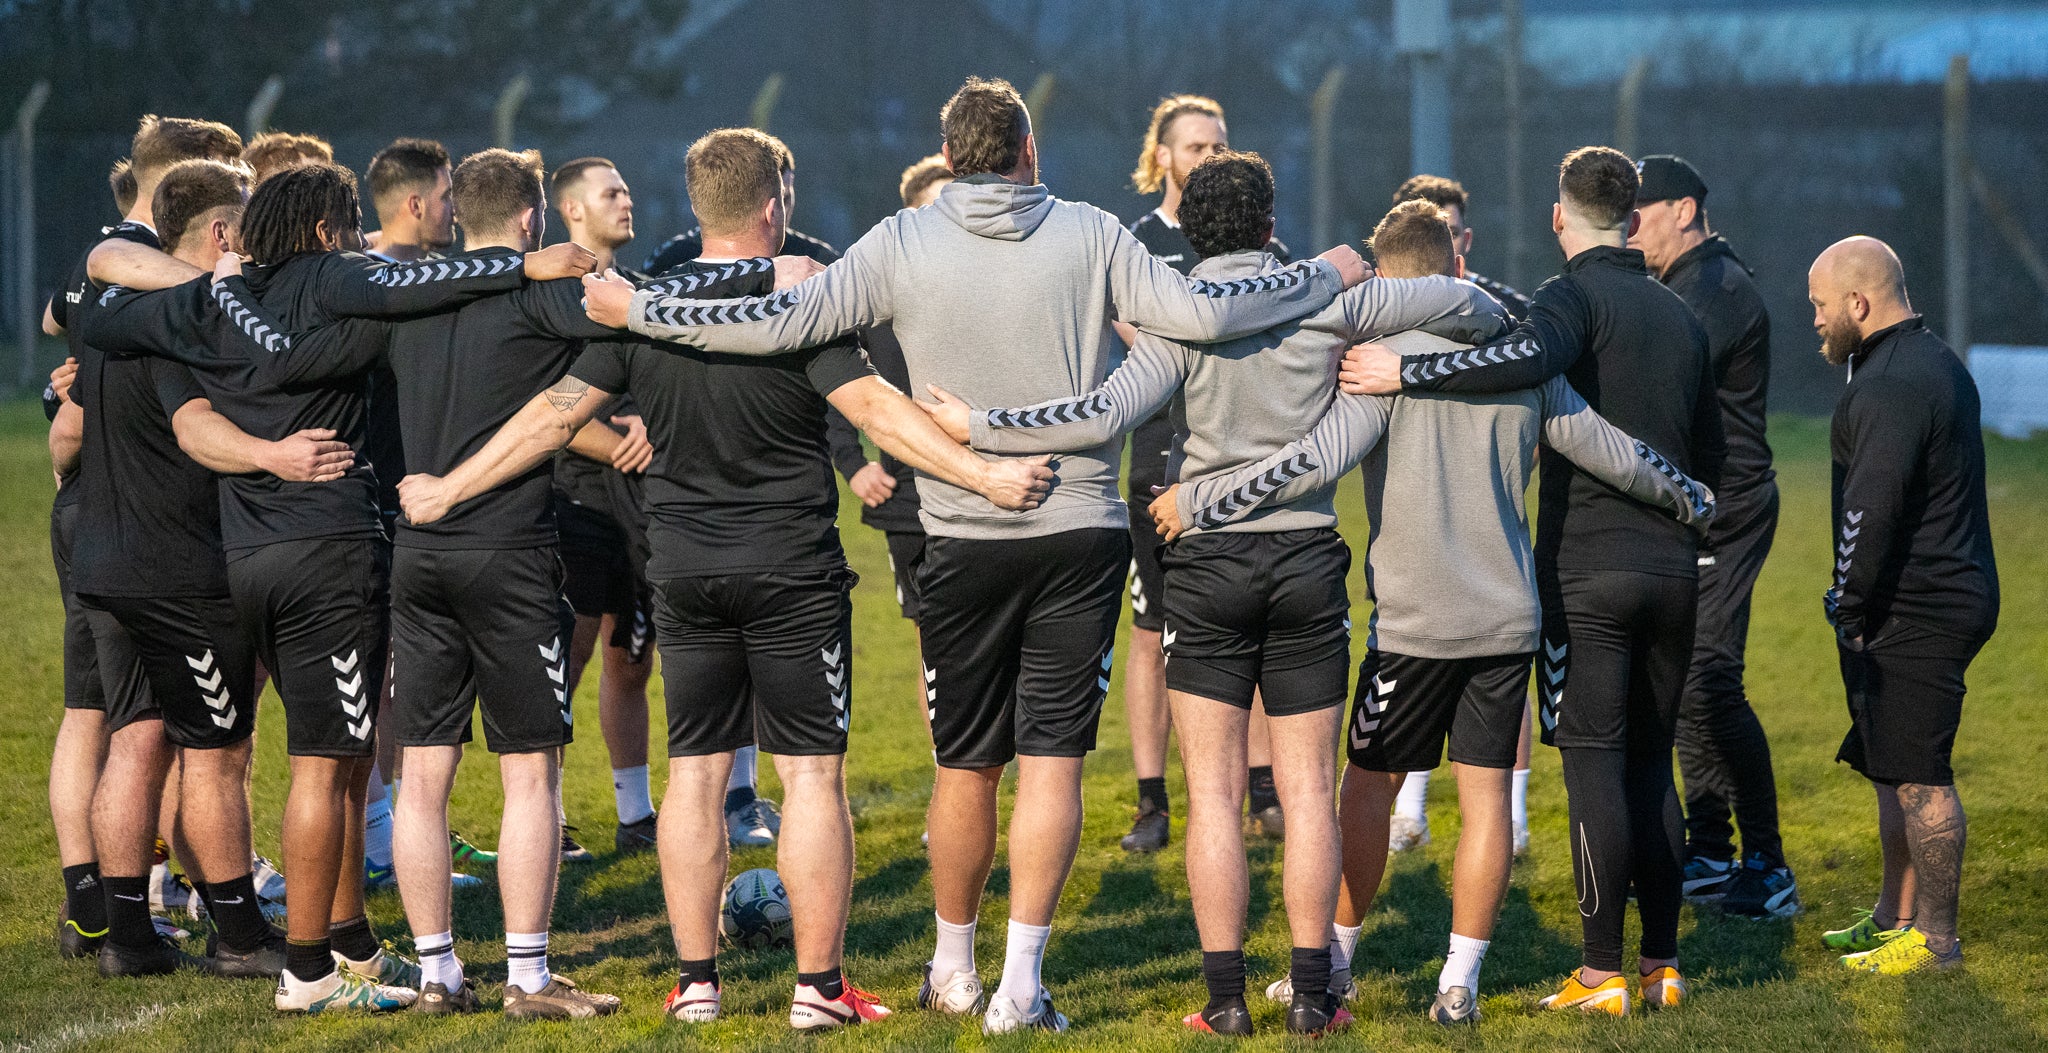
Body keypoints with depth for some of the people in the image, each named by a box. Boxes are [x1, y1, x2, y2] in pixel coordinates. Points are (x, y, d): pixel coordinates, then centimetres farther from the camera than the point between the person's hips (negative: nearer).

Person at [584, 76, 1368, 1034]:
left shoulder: (902, 245, -4)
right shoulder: (1090, 237, -4)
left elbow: (783, 324, -10)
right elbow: (1199, 314, -10)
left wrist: (638, 309, 0)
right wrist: (1324, 278, 3)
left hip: (963, 540, 1)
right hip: (1081, 531, -1)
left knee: (966, 766, 13)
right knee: (1052, 758, -1)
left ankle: (954, 967, 27)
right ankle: (1022, 983, -7)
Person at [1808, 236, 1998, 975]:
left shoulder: (1890, 387, -19)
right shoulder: (1939, 364, 16)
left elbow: (1871, 512, -23)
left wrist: (1852, 611, -13)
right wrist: (1858, 604, 19)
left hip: (1913, 615, -11)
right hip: (1948, 600, 11)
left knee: (1916, 775, -6)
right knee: (1892, 768, 19)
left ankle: (1936, 938, -3)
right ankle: (1895, 915, 28)